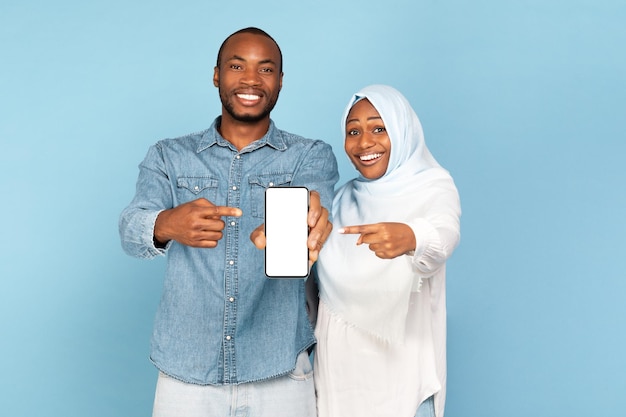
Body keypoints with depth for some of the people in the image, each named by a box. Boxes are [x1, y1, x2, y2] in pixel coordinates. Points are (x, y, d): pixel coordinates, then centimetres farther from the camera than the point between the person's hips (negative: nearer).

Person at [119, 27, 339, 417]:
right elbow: (132, 229, -12)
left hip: (280, 373, 0)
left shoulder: (312, 155, 1)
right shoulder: (169, 157, 4)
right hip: (185, 374, 1)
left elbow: (313, 206, -19)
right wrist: (167, 225, -35)